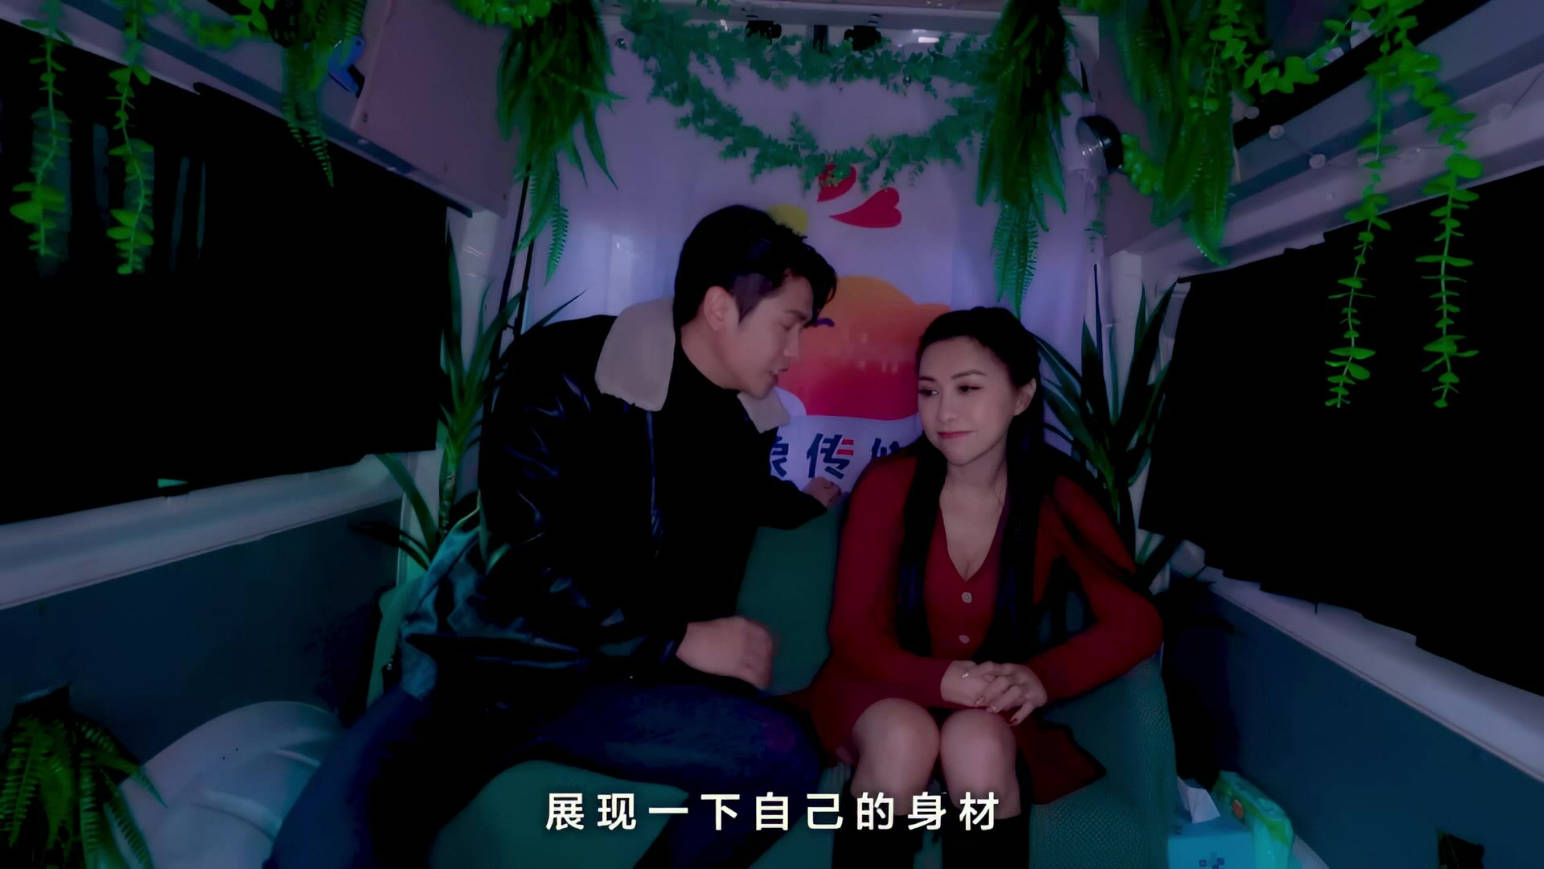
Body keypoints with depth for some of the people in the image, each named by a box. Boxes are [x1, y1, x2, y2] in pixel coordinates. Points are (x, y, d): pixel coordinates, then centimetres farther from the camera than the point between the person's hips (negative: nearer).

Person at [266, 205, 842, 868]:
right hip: (492, 668, -4)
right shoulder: (566, 370, -13)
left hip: (619, 686, 5)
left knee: (787, 755, -21)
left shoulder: (748, 420, 5)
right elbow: (523, 564, -20)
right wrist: (680, 640, -17)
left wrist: (806, 501, 21)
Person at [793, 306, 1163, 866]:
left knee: (977, 744, -31)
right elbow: (853, 630, -13)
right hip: (889, 691, -1)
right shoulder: (887, 484, -15)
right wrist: (942, 678, -32)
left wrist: (1044, 677, -31)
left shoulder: (1055, 497, -10)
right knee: (905, 737, -32)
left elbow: (1137, 621, -12)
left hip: (990, 704, 1)